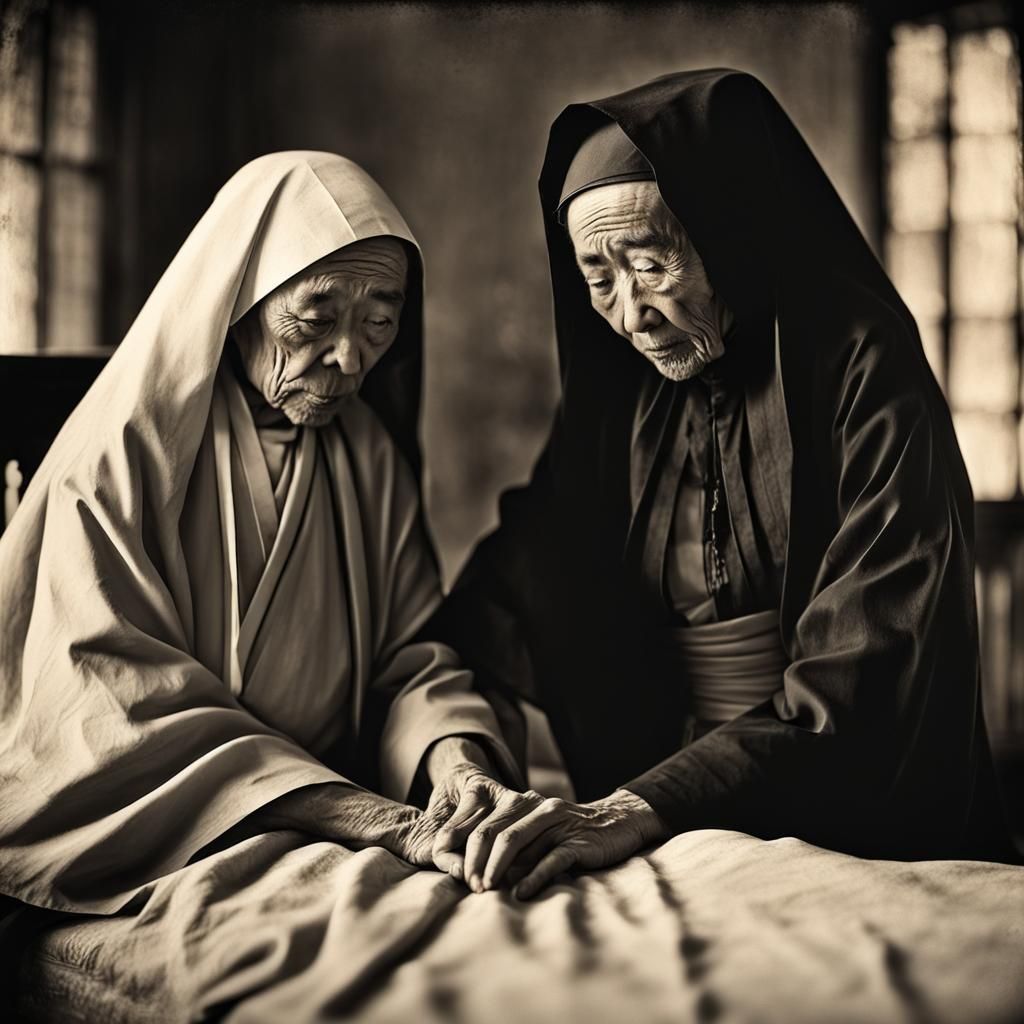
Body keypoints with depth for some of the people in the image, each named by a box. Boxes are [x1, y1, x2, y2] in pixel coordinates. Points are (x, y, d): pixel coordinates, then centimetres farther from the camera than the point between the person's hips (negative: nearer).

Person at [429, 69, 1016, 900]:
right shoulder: (611, 399, 9)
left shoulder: (861, 370, -9)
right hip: (674, 826, 4)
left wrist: (649, 808, -29)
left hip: (867, 836, -4)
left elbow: (868, 669, -19)